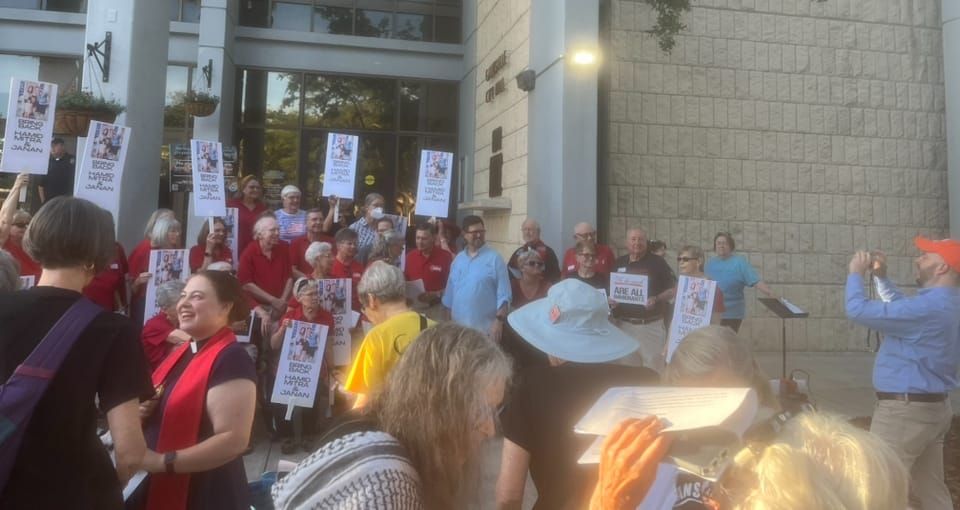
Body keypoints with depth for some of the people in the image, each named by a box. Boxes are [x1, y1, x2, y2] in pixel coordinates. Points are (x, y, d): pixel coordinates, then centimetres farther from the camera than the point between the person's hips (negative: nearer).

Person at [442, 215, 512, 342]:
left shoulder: (494, 258, -6)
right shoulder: (458, 259, 9)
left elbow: (503, 294, -10)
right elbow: (450, 292, 14)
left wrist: (499, 320, -17)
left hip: (485, 328, -5)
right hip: (459, 327, 5)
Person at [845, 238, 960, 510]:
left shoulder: (927, 307, -24)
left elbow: (858, 310, -25)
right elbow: (902, 307, 27)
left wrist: (856, 273, -8)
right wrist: (881, 276, 14)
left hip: (905, 410, -10)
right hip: (933, 406, 10)